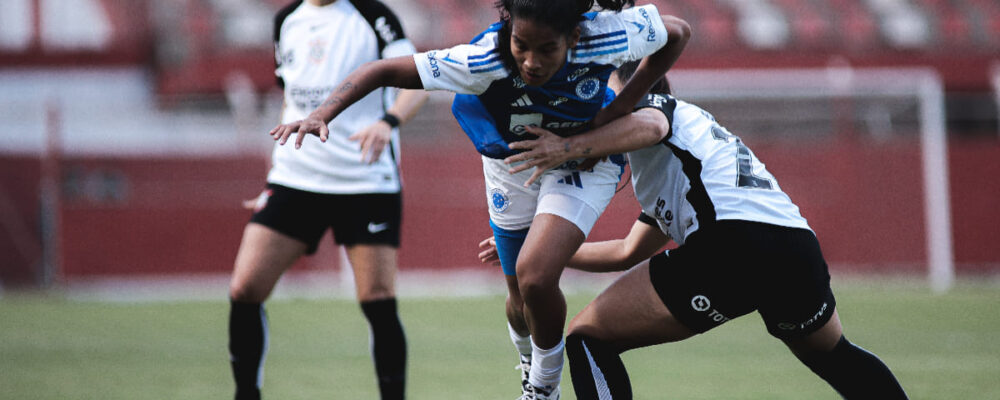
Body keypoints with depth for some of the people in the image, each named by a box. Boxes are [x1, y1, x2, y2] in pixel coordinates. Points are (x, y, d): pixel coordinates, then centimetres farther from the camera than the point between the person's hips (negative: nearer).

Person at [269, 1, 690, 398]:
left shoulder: (607, 36, -35)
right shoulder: (485, 60, -37)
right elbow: (384, 71, -33)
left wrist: (619, 109, -18)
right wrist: (321, 115, -47)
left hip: (582, 162, -1)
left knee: (535, 275, -23)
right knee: (523, 297, 12)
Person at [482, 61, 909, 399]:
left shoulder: (653, 101, 17)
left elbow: (649, 124, -11)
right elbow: (628, 252, 47)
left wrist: (570, 147, -18)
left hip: (733, 242, -8)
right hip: (799, 247, 9)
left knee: (587, 337, 1)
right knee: (833, 355, 37)